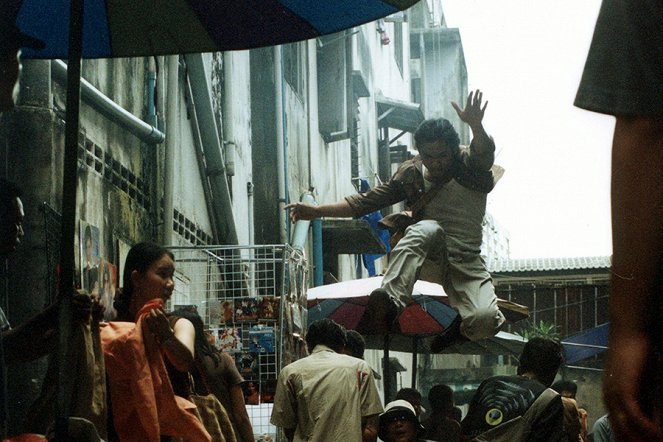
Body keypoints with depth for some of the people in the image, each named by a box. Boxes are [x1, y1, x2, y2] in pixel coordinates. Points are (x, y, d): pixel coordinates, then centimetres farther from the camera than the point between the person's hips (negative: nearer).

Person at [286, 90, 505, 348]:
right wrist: (318, 211, -1)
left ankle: (460, 329, 5)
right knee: (428, 229, -37)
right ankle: (387, 303, -49)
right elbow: (367, 201, 10)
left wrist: (475, 125, -51)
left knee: (485, 320, -32)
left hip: (467, 264, -1)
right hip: (428, 259, 1)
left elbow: (484, 155, -27)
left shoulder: (469, 168, -2)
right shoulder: (411, 174, 8)